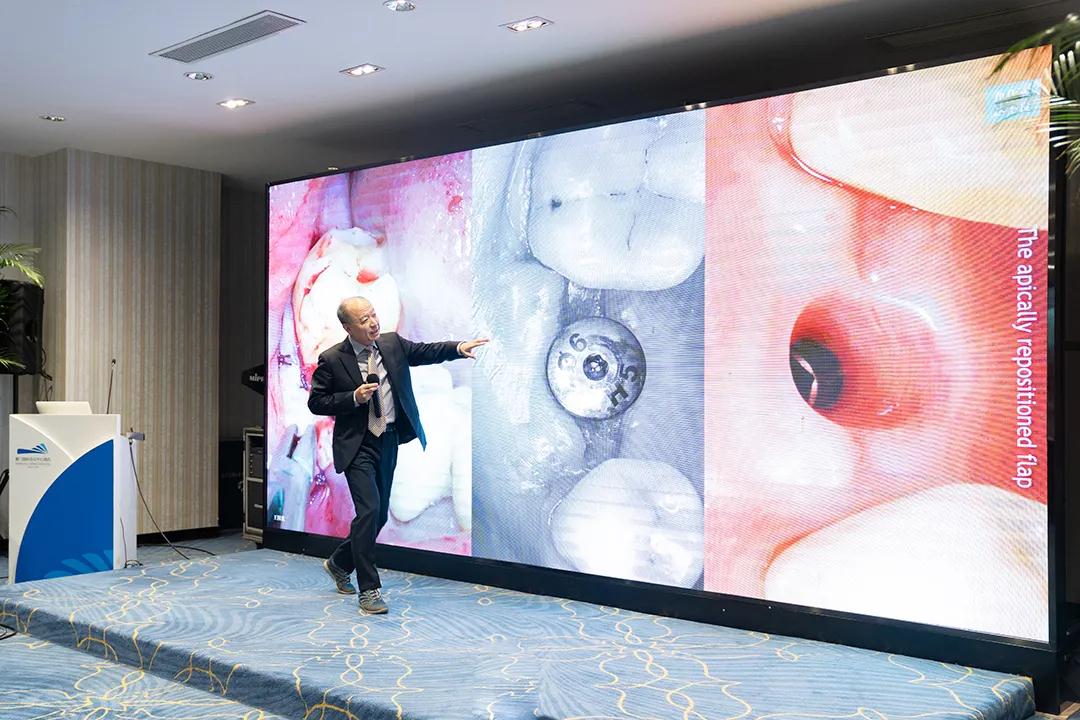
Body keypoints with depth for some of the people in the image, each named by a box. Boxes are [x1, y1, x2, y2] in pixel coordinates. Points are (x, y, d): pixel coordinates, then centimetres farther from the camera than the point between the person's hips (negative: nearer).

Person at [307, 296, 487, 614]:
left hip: (388, 441, 6)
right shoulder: (332, 360, -9)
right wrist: (353, 398, -18)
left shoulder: (393, 343, 3)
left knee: (379, 515, 13)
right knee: (368, 510, -15)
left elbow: (426, 351, 2)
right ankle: (368, 590, -4)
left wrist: (459, 348, -15)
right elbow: (316, 403, -5)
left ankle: (339, 564, 37)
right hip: (357, 445, -5)